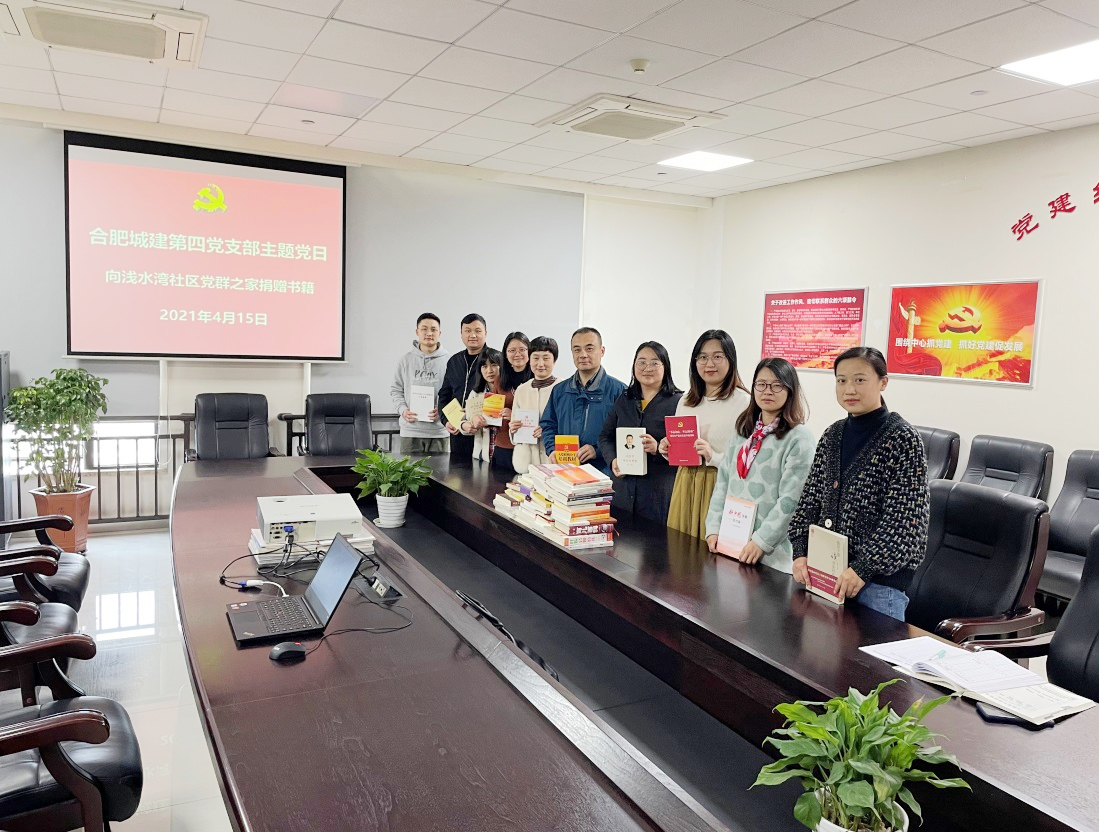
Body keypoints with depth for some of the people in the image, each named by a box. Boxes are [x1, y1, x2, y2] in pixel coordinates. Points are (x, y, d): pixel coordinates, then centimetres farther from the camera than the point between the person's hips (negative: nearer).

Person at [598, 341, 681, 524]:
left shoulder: (678, 402, -2)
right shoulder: (624, 400, 15)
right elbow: (605, 437, 16)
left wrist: (659, 449, -23)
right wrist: (613, 460, -2)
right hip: (624, 489, 4)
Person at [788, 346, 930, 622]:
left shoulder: (902, 438, -9)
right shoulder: (833, 434, 8)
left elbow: (904, 517, -14)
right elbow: (811, 498, 9)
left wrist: (863, 568, -20)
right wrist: (801, 552, -2)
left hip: (880, 578, -5)